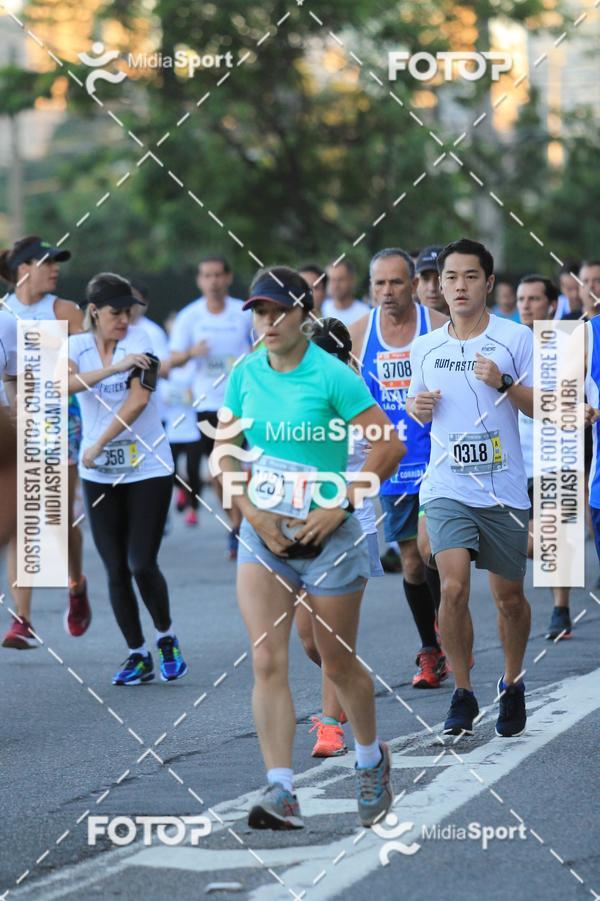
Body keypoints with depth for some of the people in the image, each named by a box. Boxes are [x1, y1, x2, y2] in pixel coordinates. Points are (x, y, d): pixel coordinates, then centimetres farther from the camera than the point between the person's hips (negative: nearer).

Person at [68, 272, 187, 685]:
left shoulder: (139, 341, -6)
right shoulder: (77, 345, 1)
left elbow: (138, 400, -17)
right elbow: (63, 384, -21)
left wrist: (98, 445, -18)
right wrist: (113, 368, -33)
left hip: (148, 468, -3)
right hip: (99, 476, 3)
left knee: (142, 564, -9)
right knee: (116, 571, 4)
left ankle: (166, 637, 16)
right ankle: (138, 655, 16)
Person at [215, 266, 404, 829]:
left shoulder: (332, 376, -13)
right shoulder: (245, 374, 3)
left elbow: (389, 447, -14)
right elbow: (225, 450, 10)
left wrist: (339, 508, -16)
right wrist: (254, 513, -3)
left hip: (327, 535, -4)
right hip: (263, 533, 4)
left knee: (338, 665, 8)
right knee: (267, 663, -8)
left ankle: (371, 761, 34)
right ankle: (280, 793, -9)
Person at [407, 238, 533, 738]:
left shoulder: (516, 338, -3)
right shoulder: (425, 348, 8)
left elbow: (545, 408, -4)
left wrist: (504, 384, -20)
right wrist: (419, 406, -1)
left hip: (504, 491, -1)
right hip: (447, 489, 1)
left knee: (509, 597, 8)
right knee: (453, 588, -14)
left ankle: (513, 684, 31)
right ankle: (462, 694, 0)